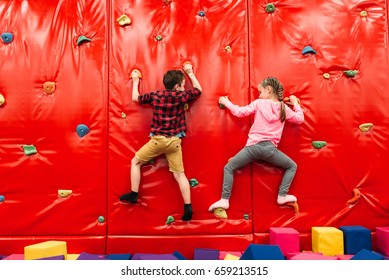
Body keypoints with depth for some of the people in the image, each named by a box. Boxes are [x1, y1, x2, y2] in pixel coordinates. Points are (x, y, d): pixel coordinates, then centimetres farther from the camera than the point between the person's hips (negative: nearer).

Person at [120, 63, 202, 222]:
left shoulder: (155, 95, 1)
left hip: (158, 140, -1)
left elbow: (135, 98, 16)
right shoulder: (181, 96, -2)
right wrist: (190, 73, 25)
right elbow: (198, 90, 16)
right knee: (179, 174, 7)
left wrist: (135, 81, 30)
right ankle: (188, 207, 3)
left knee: (135, 162, 19)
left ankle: (133, 195, 19)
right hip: (174, 141, 1)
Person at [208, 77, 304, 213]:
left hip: (253, 146, -1)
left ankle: (224, 200, 6)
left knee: (229, 168, 13)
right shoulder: (284, 108, 10)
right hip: (270, 148, 1)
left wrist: (226, 102, 19)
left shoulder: (258, 103, 5)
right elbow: (300, 119, 19)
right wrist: (295, 104, 32)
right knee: (292, 166, 24)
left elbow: (240, 112, 4)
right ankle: (282, 196, 14)